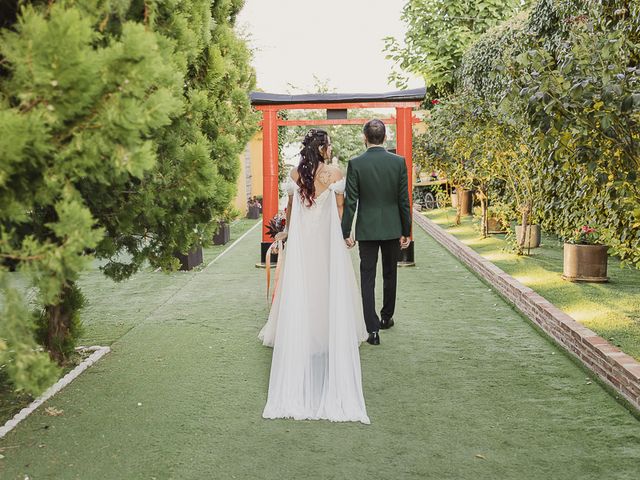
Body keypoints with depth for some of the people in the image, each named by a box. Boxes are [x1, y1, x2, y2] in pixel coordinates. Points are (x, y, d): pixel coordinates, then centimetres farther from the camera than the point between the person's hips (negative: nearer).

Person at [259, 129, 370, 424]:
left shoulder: (295, 175, -2)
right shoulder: (335, 174, -8)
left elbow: (290, 207, 6)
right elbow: (340, 208, -3)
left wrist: (287, 231, 21)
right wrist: (342, 234, 9)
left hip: (300, 237, 2)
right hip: (327, 237, -2)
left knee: (299, 286, 9)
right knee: (330, 286, 9)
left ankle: (300, 332, 15)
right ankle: (332, 330, 14)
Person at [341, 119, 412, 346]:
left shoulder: (356, 164, -9)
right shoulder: (399, 162, -4)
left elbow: (350, 201, -8)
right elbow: (404, 200, -2)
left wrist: (346, 232, -1)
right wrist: (406, 231, 6)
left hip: (366, 229, -2)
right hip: (392, 228, 2)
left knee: (367, 278, 1)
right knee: (390, 275, 19)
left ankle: (373, 329, -5)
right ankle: (386, 317, 35)